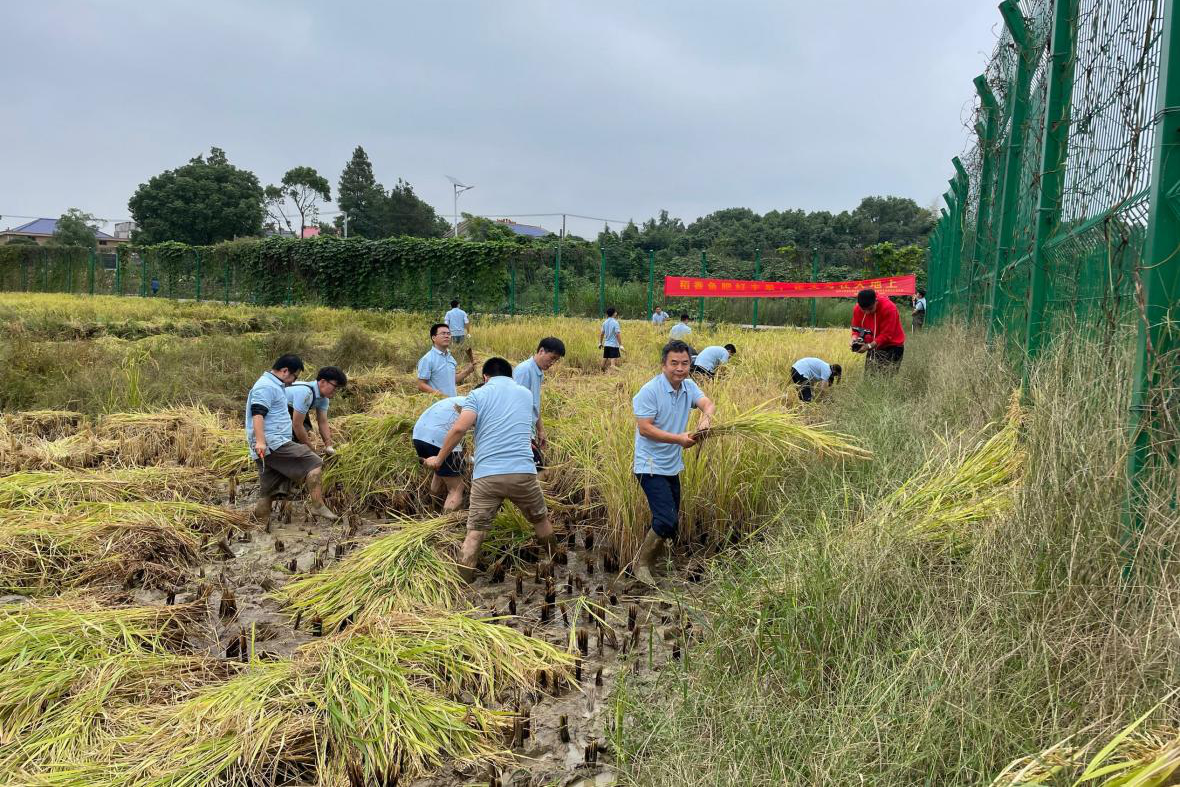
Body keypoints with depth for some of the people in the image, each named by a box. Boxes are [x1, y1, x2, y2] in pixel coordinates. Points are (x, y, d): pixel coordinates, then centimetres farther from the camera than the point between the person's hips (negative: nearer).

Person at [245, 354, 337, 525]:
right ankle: (317, 506, -15)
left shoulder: (275, 385, 26)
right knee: (313, 463, -14)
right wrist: (260, 441, -30)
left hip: (267, 449, 11)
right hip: (272, 443, -11)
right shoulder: (266, 387, -9)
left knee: (268, 492, 8)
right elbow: (257, 414, -21)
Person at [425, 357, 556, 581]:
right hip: (523, 472, 2)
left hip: (486, 476, -2)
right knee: (541, 520, 24)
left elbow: (459, 429, -7)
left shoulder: (478, 395, 7)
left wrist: (438, 458, 4)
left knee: (475, 532, 4)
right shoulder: (526, 393, 19)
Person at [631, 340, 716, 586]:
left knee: (671, 519, 16)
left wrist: (706, 417, -35)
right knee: (667, 521, -14)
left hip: (673, 466, 8)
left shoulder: (689, 386, 5)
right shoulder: (650, 390, -17)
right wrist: (679, 439, -25)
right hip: (651, 467, -8)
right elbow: (644, 428, -20)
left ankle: (650, 560, 34)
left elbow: (706, 403, -11)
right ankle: (642, 564, 7)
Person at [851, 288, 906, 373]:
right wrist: (855, 338, -18)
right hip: (873, 347, 5)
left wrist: (869, 346, -31)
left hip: (892, 347, -5)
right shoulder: (857, 309, -9)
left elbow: (887, 335, -24)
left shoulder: (888, 308, -24)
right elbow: (856, 328, 5)